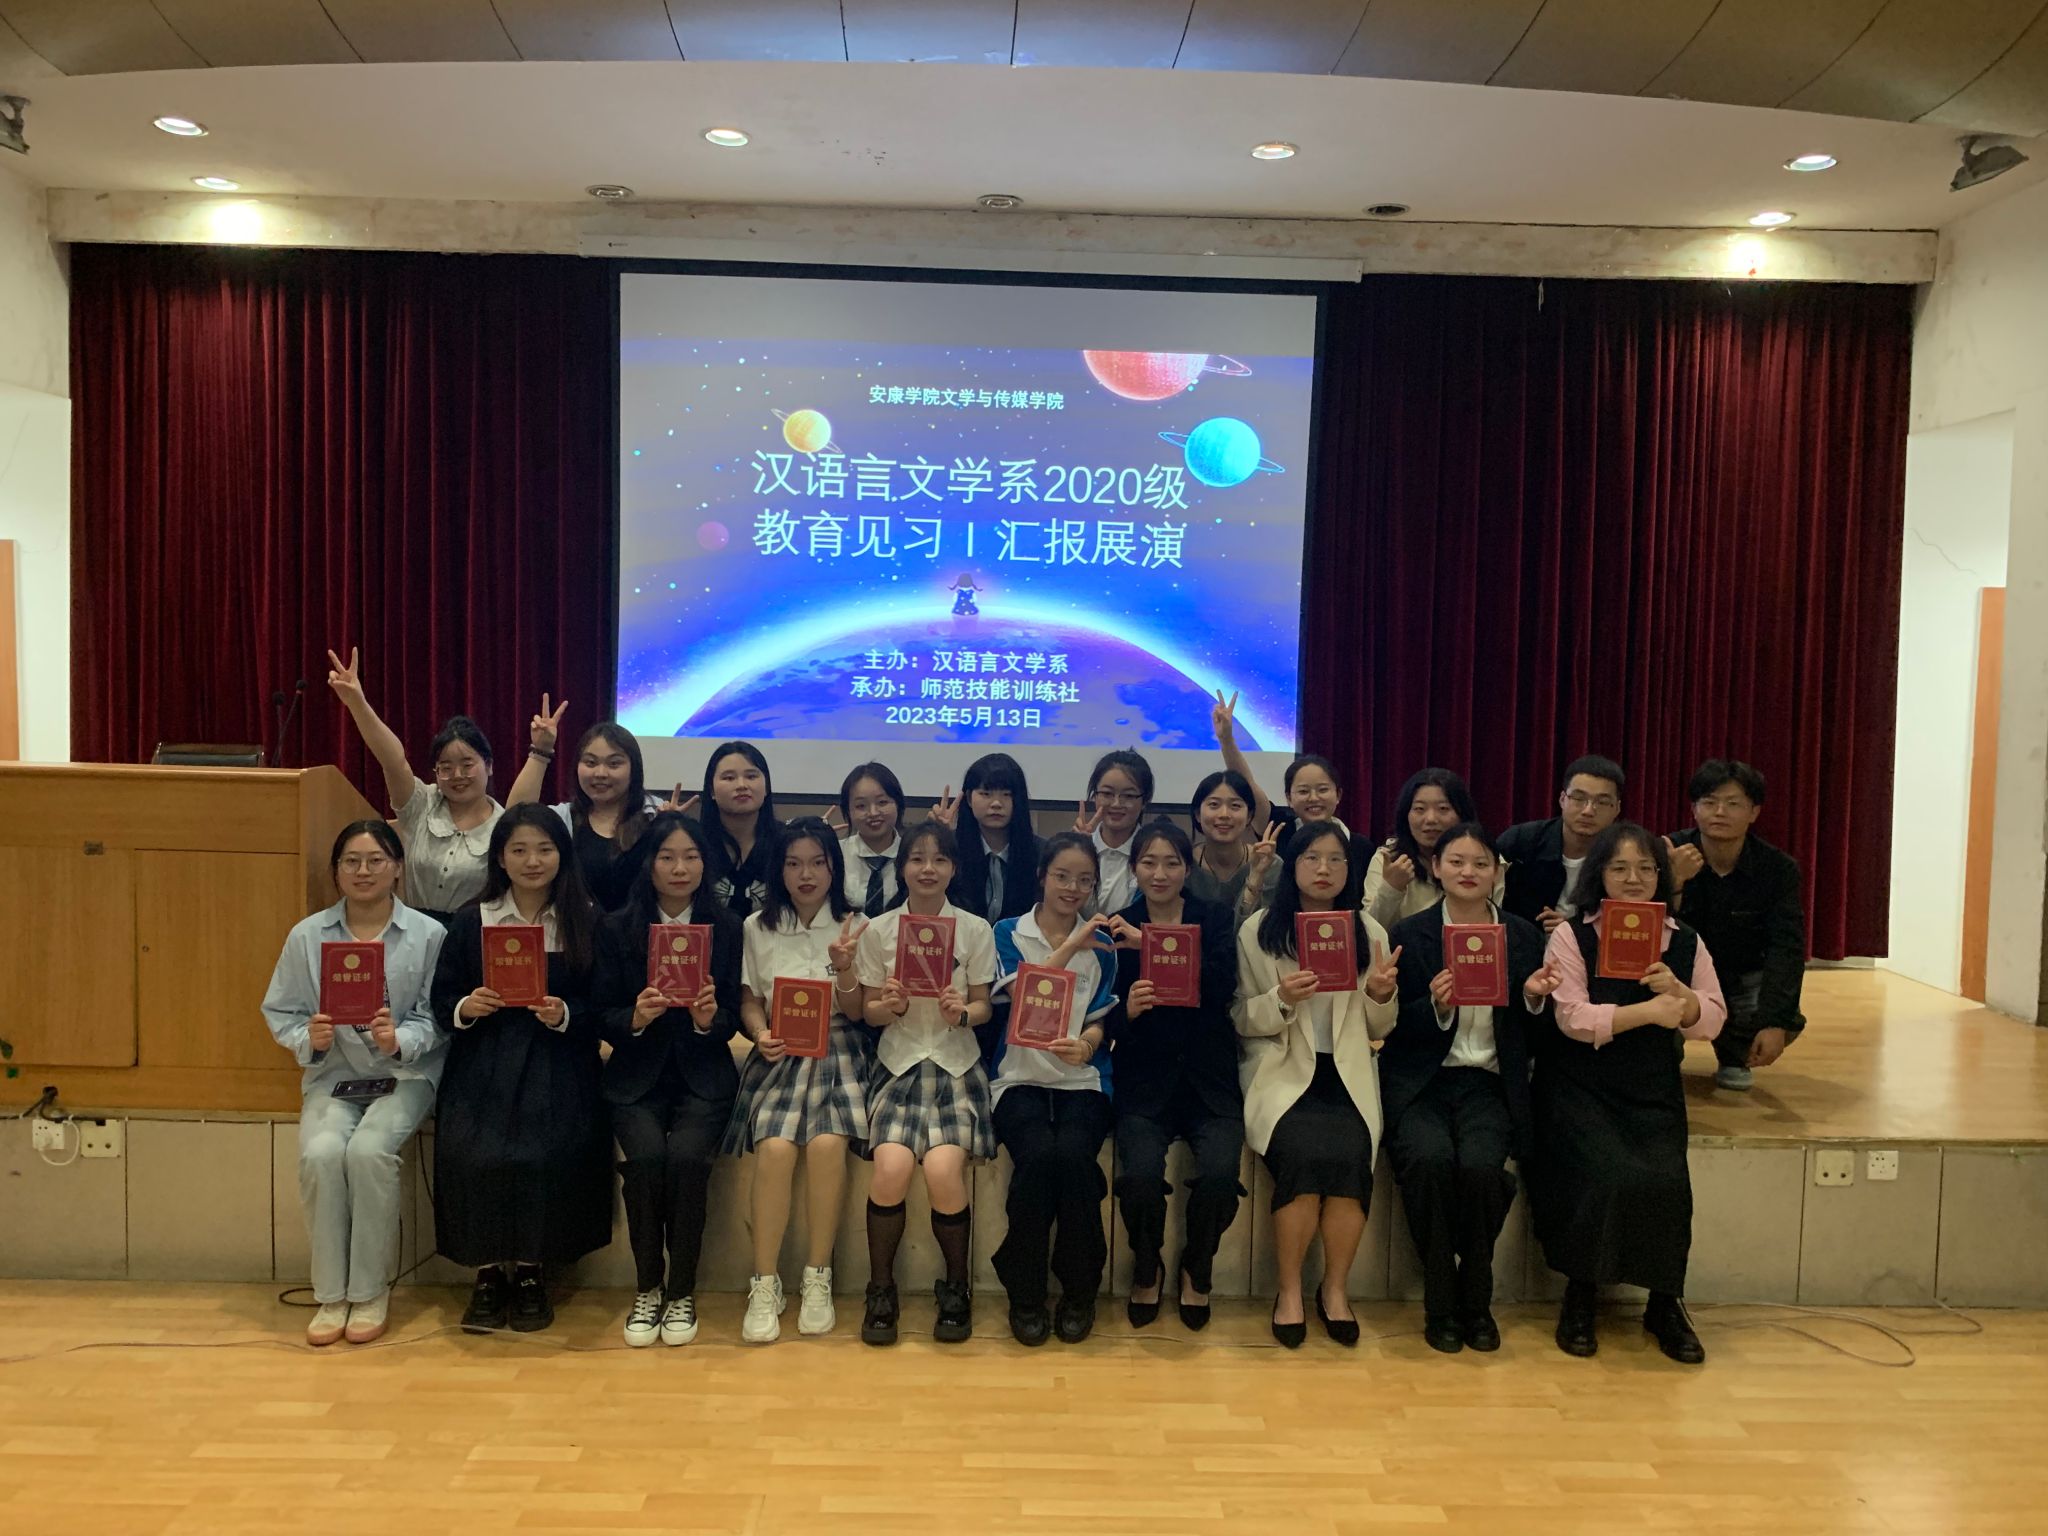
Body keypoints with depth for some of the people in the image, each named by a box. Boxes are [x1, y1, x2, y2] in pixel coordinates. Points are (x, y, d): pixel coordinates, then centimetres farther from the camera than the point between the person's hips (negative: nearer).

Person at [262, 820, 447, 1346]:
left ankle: (371, 1292, -11)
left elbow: (436, 1016, -4)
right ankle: (331, 1294, -11)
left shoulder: (428, 934, -2)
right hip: (332, 1075, 2)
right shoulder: (307, 935, 5)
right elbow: (280, 1012, 7)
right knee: (320, 1154, -27)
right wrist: (309, 1038, -13)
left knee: (369, 1150, -30)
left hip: (404, 1074, -2)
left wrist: (398, 1039, -22)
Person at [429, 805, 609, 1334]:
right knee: (472, 1154, -24)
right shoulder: (471, 921, 9)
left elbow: (601, 1008, 3)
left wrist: (565, 1015, -15)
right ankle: (489, 1270, 0)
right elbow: (442, 1000, 8)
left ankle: (531, 1269, 0)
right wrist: (466, 1008, -13)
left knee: (549, 1154, -25)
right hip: (485, 1061, 1)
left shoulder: (586, 922, 5)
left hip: (557, 1066, -1)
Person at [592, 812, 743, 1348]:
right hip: (638, 1076, 0)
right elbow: (603, 1018, 2)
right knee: (645, 1155, -28)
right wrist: (635, 1018, -20)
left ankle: (681, 1292, -8)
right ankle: (646, 1288, -5)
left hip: (703, 1076, 0)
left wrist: (709, 1019, -19)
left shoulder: (726, 927, 4)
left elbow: (732, 1019, 3)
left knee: (687, 1156, -27)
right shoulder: (617, 928, 3)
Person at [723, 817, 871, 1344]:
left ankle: (818, 1277, -12)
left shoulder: (853, 926, 5)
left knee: (827, 1143, -29)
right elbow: (749, 1001, 13)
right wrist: (761, 1035, -8)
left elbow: (857, 1012, 4)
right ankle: (765, 1283, -14)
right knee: (775, 1146, -28)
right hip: (779, 1052, 1)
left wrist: (844, 968, -15)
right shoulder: (757, 927, 9)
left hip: (838, 1049, -1)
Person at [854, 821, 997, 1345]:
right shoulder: (878, 930, 3)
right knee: (892, 1166, -24)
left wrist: (962, 1012, -17)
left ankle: (956, 1288, 3)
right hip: (898, 1063, 1)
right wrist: (892, 1005, -16)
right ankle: (880, 1290, -1)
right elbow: (869, 1012, 6)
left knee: (943, 1170, -23)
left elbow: (984, 1008, 5)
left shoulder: (976, 929, 2)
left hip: (956, 1065, 0)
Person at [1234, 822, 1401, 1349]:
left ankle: (1335, 1286, -4)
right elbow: (1241, 1021, 1)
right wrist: (1282, 1000, -18)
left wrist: (1381, 996, -9)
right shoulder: (1258, 930, 1)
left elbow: (1378, 1030, 13)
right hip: (1282, 1069, -2)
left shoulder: (1369, 931, 9)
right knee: (1306, 1153, -30)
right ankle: (1289, 1290, -9)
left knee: (1351, 1153, -27)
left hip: (1347, 1073, 2)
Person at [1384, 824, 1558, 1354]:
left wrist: (1534, 997, -9)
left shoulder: (1524, 935, 9)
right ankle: (1440, 1303, -10)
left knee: (1481, 1165, -28)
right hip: (1421, 1081, -1)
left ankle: (1476, 1300, -4)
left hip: (1489, 1083, 1)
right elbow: (1395, 1027, 0)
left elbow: (1531, 1035, 11)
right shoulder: (1409, 933, 3)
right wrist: (1436, 1006, -19)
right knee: (1430, 1159, -30)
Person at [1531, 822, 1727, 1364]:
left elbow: (1713, 1020, 4)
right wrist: (1647, 1012, -20)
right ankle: (1579, 1298, -1)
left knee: (1665, 1179, -20)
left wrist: (1677, 993, -15)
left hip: (1654, 1089, 3)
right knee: (1605, 1174, -25)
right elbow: (1572, 1018, -14)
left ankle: (1665, 1304, 5)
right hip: (1581, 1085, -3)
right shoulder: (1570, 935, -1)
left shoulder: (1684, 941, 10)